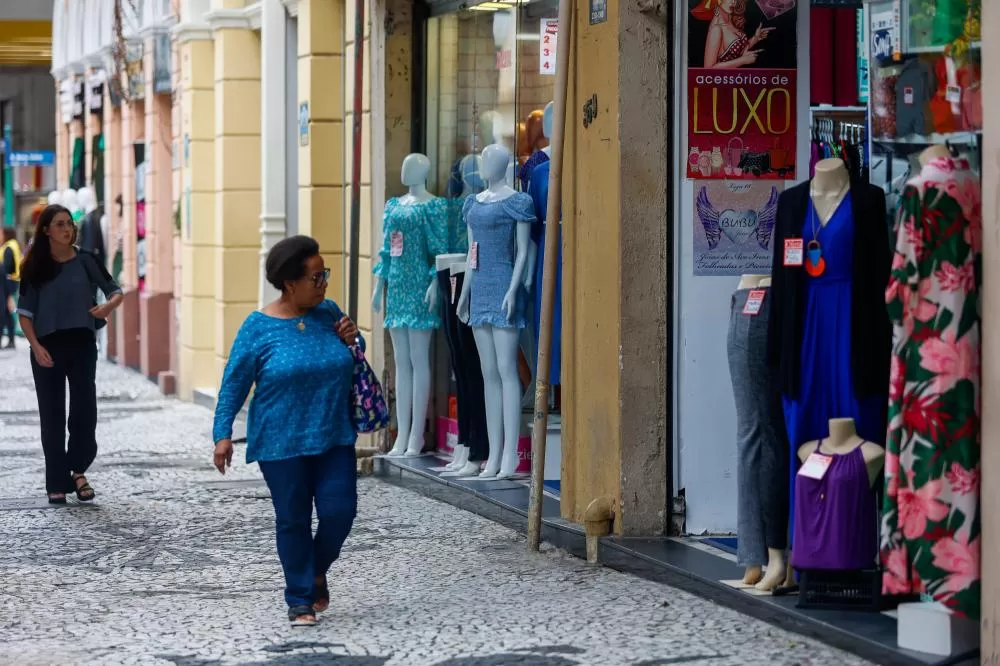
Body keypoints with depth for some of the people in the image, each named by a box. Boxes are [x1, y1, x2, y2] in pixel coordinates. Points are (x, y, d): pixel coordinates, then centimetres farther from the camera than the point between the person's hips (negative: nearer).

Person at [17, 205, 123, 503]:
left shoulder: (84, 261, 2)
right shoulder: (34, 267, 1)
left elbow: (115, 290, 6)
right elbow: (25, 312, 1)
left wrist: (110, 305, -17)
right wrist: (36, 346, -12)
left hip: (81, 344, 0)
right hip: (47, 347, 0)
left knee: (84, 409, -5)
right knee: (52, 415, 3)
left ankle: (77, 469, 16)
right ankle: (57, 483, 9)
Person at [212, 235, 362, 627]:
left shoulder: (329, 313, 3)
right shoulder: (259, 328, -9)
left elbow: (352, 362, 20)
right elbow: (234, 384, -4)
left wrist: (352, 340, -3)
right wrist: (223, 434, -8)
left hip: (334, 438, 3)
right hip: (281, 444, -3)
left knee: (339, 510, -4)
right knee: (293, 521, 4)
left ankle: (317, 572, 25)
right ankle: (300, 599, 18)